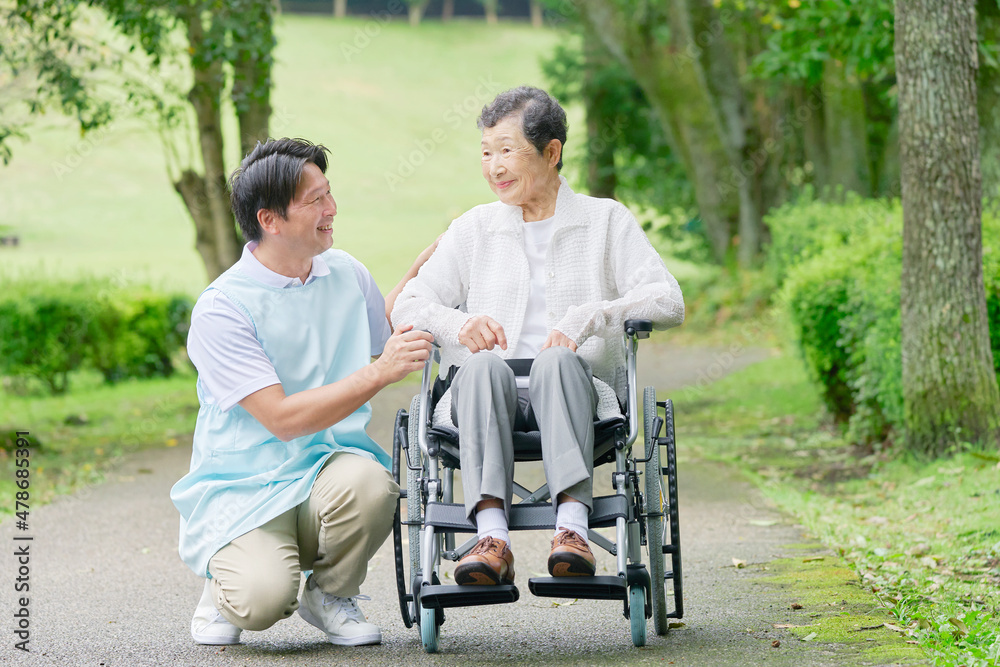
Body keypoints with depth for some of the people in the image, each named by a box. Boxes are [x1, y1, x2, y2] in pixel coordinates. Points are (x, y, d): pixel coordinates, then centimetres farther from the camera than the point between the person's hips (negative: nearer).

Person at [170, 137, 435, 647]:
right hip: (242, 487, -5)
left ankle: (330, 595, 0)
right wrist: (379, 374, -22)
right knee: (265, 597, -31)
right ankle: (225, 593, 9)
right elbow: (283, 419, -19)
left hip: (325, 469, 5)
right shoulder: (220, 309, -13)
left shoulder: (346, 273, 6)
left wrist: (419, 271, 16)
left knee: (367, 482, -32)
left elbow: (381, 335, 28)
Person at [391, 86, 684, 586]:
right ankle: (492, 537, -47)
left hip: (575, 394, -1)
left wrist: (585, 319, -15)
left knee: (558, 361, -36)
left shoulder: (606, 221, 14)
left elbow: (667, 301, 1)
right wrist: (456, 323, -10)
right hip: (489, 395, 2)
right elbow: (408, 306, 13)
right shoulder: (474, 229, 21)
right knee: (482, 363, -34)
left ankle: (572, 526, -49)